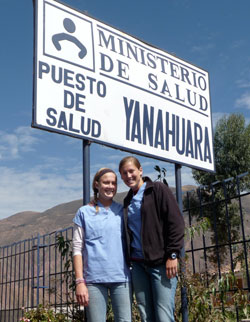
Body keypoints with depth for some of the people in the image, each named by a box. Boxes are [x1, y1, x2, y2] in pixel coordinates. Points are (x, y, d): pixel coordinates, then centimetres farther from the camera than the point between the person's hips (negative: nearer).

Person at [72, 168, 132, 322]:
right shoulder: (84, 212, 7)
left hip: (121, 278, 2)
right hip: (94, 279, -1)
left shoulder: (122, 211, 12)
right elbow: (78, 249, 3)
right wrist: (80, 282, -5)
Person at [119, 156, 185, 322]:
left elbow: (176, 222, -6)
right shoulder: (128, 200, 18)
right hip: (138, 264, 6)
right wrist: (129, 260, 13)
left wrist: (173, 255, -13)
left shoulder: (158, 189, 0)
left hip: (161, 263, -6)